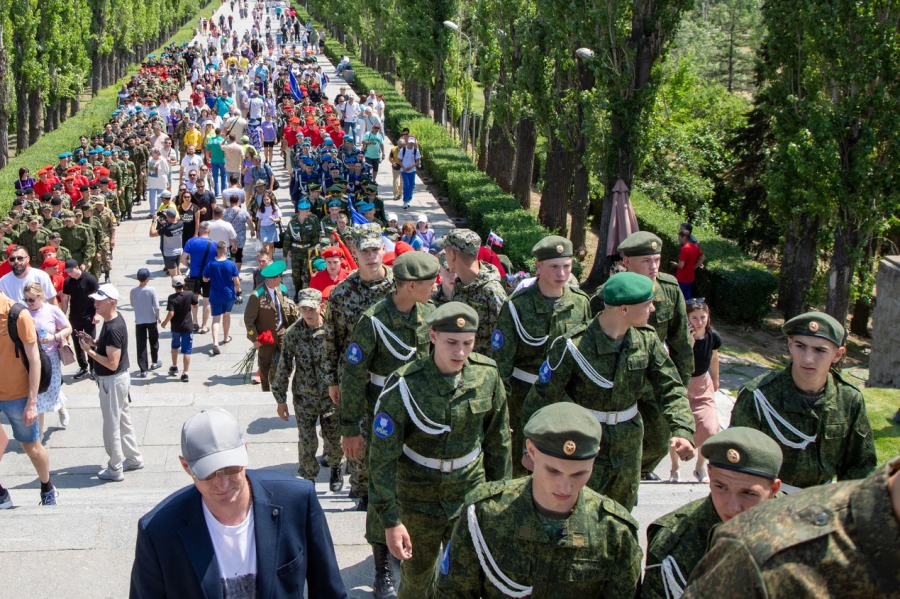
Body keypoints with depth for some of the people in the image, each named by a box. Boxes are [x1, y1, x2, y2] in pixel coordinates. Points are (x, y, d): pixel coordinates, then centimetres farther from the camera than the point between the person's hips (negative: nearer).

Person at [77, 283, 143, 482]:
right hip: (118, 379, 10)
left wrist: (89, 351, -22)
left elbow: (112, 363, -28)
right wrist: (93, 342, 1)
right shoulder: (113, 320, 3)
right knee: (123, 421, 21)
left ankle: (115, 470, 14)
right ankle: (134, 459, 34)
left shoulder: (113, 329, -27)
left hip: (113, 381, -10)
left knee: (111, 426, 3)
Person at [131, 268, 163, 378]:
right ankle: (154, 362, 38)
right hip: (151, 320, -1)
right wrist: (158, 317, 2)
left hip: (139, 321, 1)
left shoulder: (133, 291, -7)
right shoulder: (151, 290, -14)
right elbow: (156, 306, -14)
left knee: (141, 345, 1)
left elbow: (132, 305, 8)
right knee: (154, 341, 21)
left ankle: (143, 370, -3)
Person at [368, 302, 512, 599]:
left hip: (471, 495, 2)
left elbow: (498, 439, 4)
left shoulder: (487, 374, -11)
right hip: (418, 497, -2)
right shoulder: (404, 385, -21)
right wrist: (390, 520, -18)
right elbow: (382, 457, -17)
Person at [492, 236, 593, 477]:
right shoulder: (518, 305, -11)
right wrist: (501, 402, -8)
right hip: (525, 392, -3)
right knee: (521, 460, 4)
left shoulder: (581, 302, 0)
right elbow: (501, 357, -7)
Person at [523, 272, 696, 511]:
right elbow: (542, 397, -15)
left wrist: (682, 431, -21)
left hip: (628, 447, 6)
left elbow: (671, 388, -4)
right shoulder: (573, 347, -22)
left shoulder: (646, 339, -5)